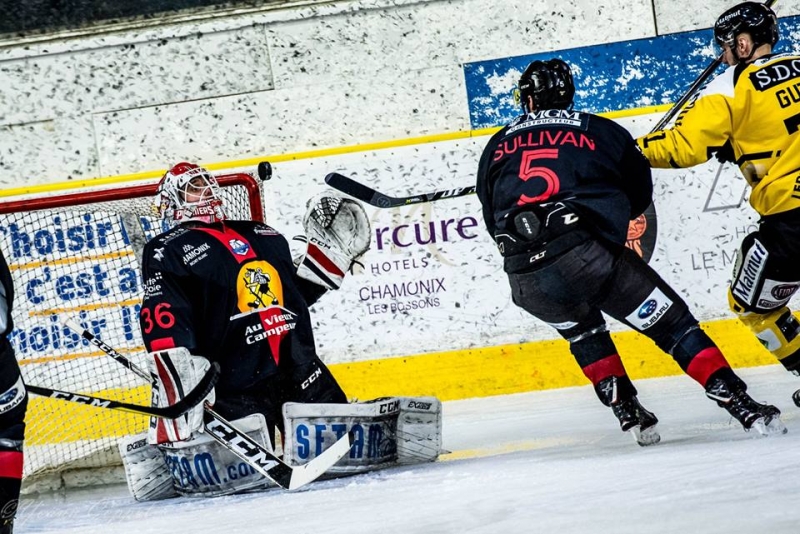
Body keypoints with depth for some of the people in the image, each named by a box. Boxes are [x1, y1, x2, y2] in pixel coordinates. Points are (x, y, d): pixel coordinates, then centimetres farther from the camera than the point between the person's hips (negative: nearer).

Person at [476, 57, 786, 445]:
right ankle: (743, 407, -2)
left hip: (524, 279, 3)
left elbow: (492, 218, 25)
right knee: (671, 323, 7)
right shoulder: (602, 131, 17)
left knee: (583, 332, 31)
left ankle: (628, 413, 23)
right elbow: (640, 195, 27)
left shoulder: (496, 147, 21)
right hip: (587, 254, -2)